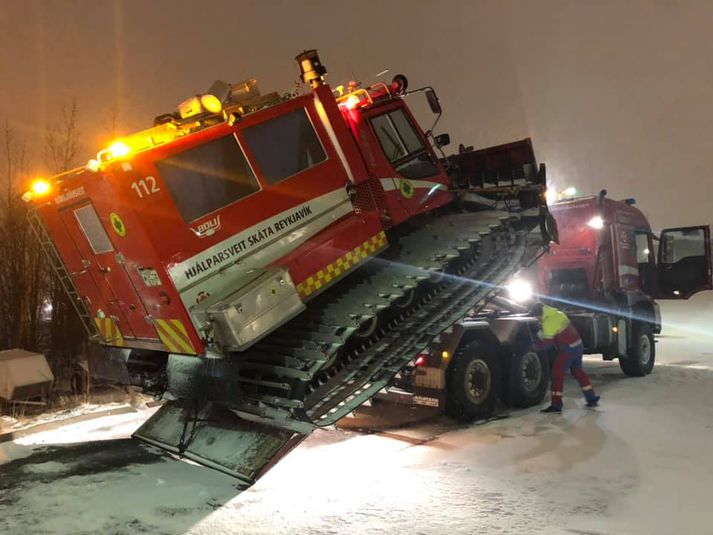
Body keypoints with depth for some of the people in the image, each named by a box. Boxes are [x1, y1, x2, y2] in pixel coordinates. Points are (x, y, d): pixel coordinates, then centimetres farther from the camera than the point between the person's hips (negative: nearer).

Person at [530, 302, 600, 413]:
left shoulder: (548, 322, -18)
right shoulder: (557, 313, 10)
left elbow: (547, 342, -16)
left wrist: (537, 346, -1)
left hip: (568, 349, -9)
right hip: (578, 345, 9)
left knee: (557, 374, -5)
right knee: (578, 372, 22)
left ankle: (556, 405, -6)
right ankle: (592, 399, 29)